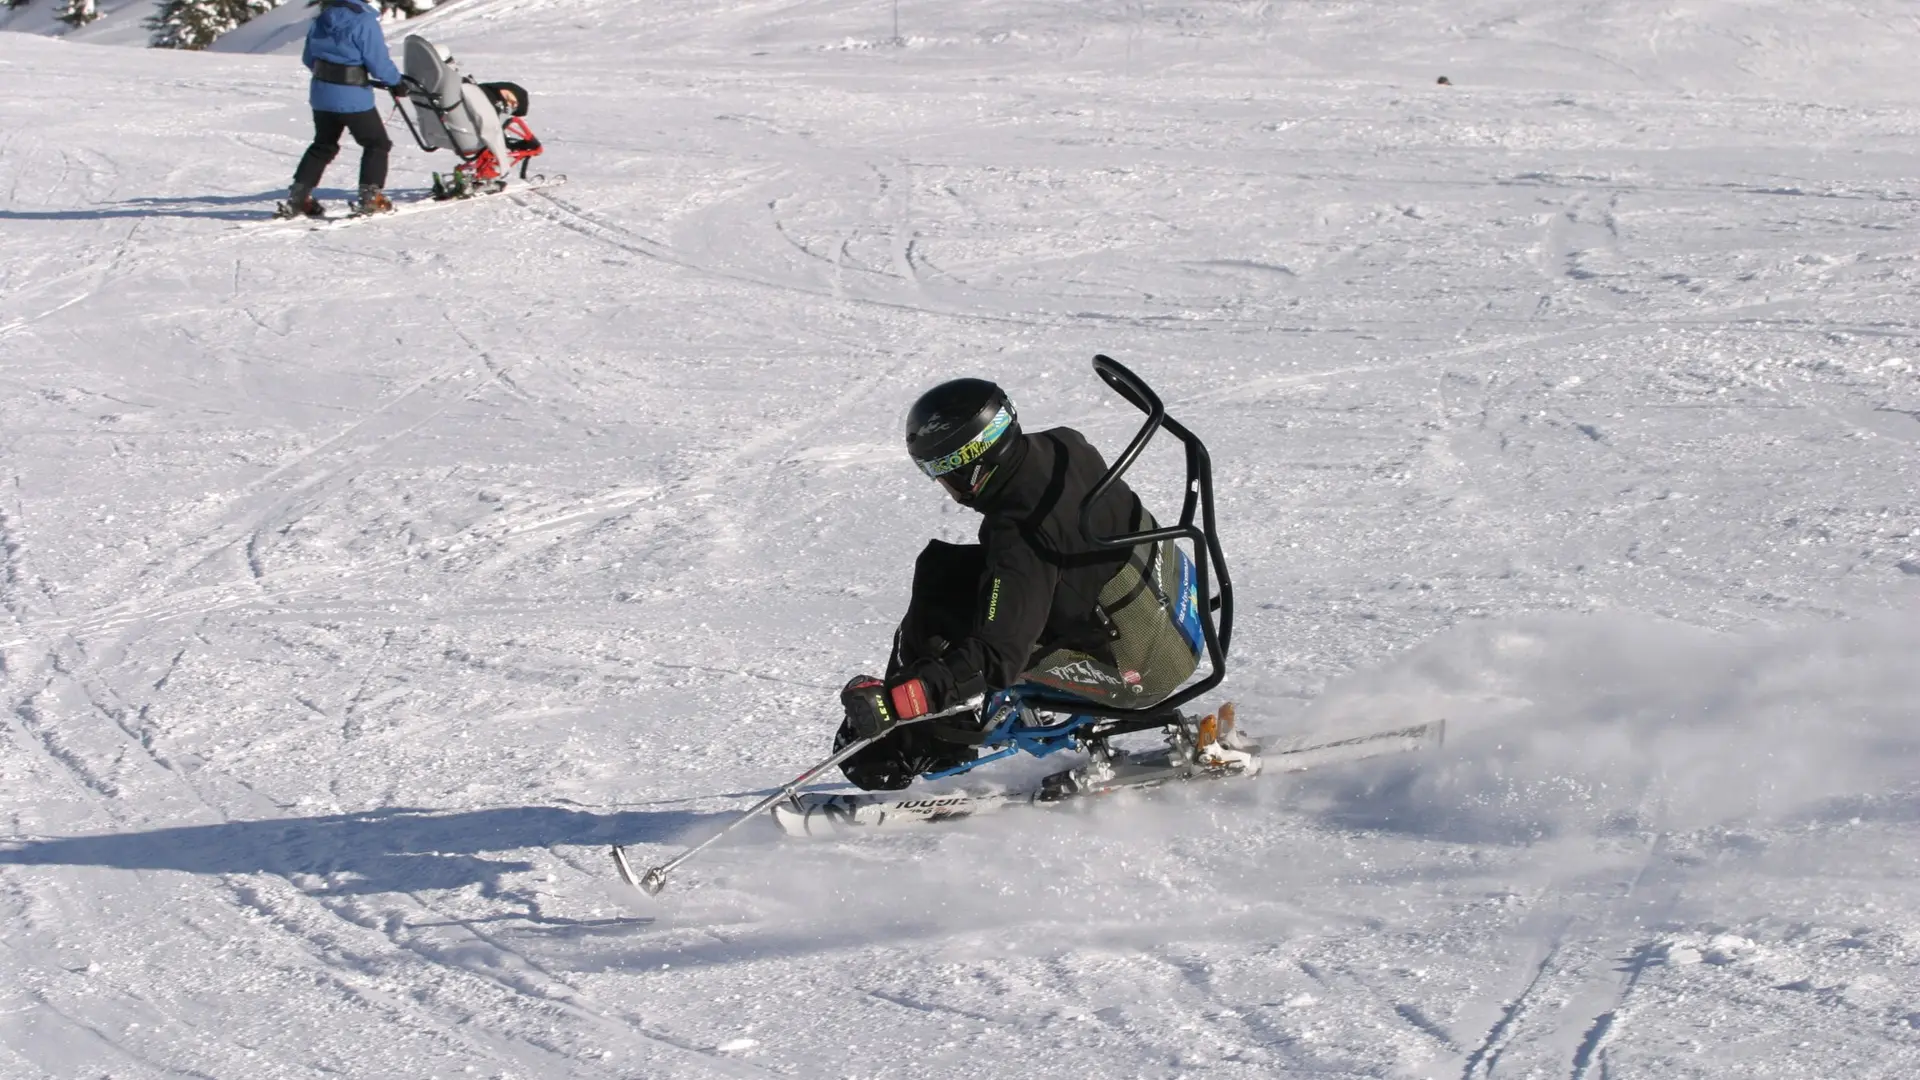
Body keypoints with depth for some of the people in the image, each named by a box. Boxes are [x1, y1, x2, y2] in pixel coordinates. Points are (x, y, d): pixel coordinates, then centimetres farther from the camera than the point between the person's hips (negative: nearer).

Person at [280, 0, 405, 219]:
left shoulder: (322, 18, 3)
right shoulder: (364, 22, -19)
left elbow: (308, 58, 12)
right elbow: (378, 61, -18)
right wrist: (395, 82, 0)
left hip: (322, 94, 7)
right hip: (353, 98, -7)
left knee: (323, 145, 21)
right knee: (377, 143, 11)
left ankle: (297, 198, 17)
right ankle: (371, 196, 4)